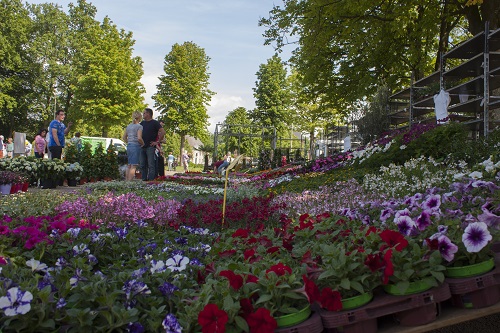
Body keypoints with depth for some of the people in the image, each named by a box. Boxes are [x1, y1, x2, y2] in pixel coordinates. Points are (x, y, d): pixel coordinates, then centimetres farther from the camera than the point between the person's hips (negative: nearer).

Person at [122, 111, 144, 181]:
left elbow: (124, 137, 15)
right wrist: (143, 144, -2)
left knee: (129, 165, 15)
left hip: (129, 146, 7)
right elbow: (139, 138, -19)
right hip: (136, 146, -7)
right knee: (133, 166, -5)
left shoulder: (128, 126, 12)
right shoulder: (139, 126, -9)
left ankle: (126, 181, 19)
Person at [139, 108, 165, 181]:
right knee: (142, 165, 8)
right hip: (142, 147, 7)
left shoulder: (154, 123, -2)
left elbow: (163, 132, -12)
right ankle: (144, 179, 13)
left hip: (150, 147, -7)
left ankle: (151, 179, -5)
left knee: (151, 165, -6)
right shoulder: (142, 123, 17)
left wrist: (157, 142, -12)